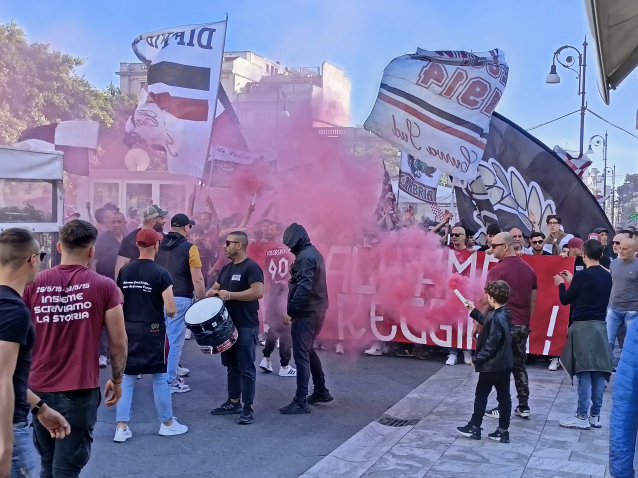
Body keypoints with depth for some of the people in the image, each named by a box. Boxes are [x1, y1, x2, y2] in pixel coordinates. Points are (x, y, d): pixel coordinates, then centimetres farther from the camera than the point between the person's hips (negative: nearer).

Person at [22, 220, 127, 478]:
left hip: (38, 387, 3)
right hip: (79, 390, -3)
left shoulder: (33, 284, -2)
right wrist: (117, 380, 10)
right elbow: (118, 342, -5)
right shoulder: (104, 286, -7)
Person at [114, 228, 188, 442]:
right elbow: (170, 310, -16)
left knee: (126, 377, 10)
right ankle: (167, 423, 21)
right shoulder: (161, 274, -14)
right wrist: (173, 312, 5)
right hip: (152, 330, -4)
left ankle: (121, 427, 9)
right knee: (160, 377, 9)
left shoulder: (124, 271, 1)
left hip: (128, 329, 4)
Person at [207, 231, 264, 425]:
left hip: (246, 327, -9)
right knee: (231, 365, 15)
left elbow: (258, 292, -26)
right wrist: (212, 292, -2)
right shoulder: (227, 268, 13)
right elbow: (216, 287, 24)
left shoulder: (251, 267, -13)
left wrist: (230, 295, -23)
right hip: (228, 324, 9)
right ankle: (233, 402, 26)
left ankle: (248, 408, 3)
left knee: (246, 367, -3)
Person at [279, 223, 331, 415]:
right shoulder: (313, 252, 14)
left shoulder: (304, 257, -17)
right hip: (316, 310, 10)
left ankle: (301, 402, -3)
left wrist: (290, 311, -23)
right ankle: (321, 391, 30)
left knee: (301, 356, -6)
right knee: (309, 351, 21)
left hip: (305, 313, -10)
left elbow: (303, 288, -26)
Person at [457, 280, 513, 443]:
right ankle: (503, 431, 16)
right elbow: (487, 323, 22)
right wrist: (473, 311, 23)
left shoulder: (496, 318, -24)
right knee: (504, 396, 10)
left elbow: (491, 345, -24)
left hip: (492, 365, -9)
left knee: (481, 396, 7)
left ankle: (474, 428, 17)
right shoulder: (504, 314, 4)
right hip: (505, 363, 9)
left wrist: (477, 359, -13)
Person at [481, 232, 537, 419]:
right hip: (522, 325, 6)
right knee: (519, 364, 15)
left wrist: (477, 323, -7)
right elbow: (533, 301, 13)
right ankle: (524, 406, 16)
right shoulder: (529, 270, 7)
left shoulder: (498, 270, -14)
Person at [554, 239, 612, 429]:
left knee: (584, 372, -4)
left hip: (583, 326, -6)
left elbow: (565, 300, -2)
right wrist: (573, 281, 26)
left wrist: (561, 284, 16)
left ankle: (582, 417, 0)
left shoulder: (582, 275, -12)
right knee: (599, 372, 7)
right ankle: (595, 415, 14)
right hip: (600, 325, 6)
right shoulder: (607, 276, 8)